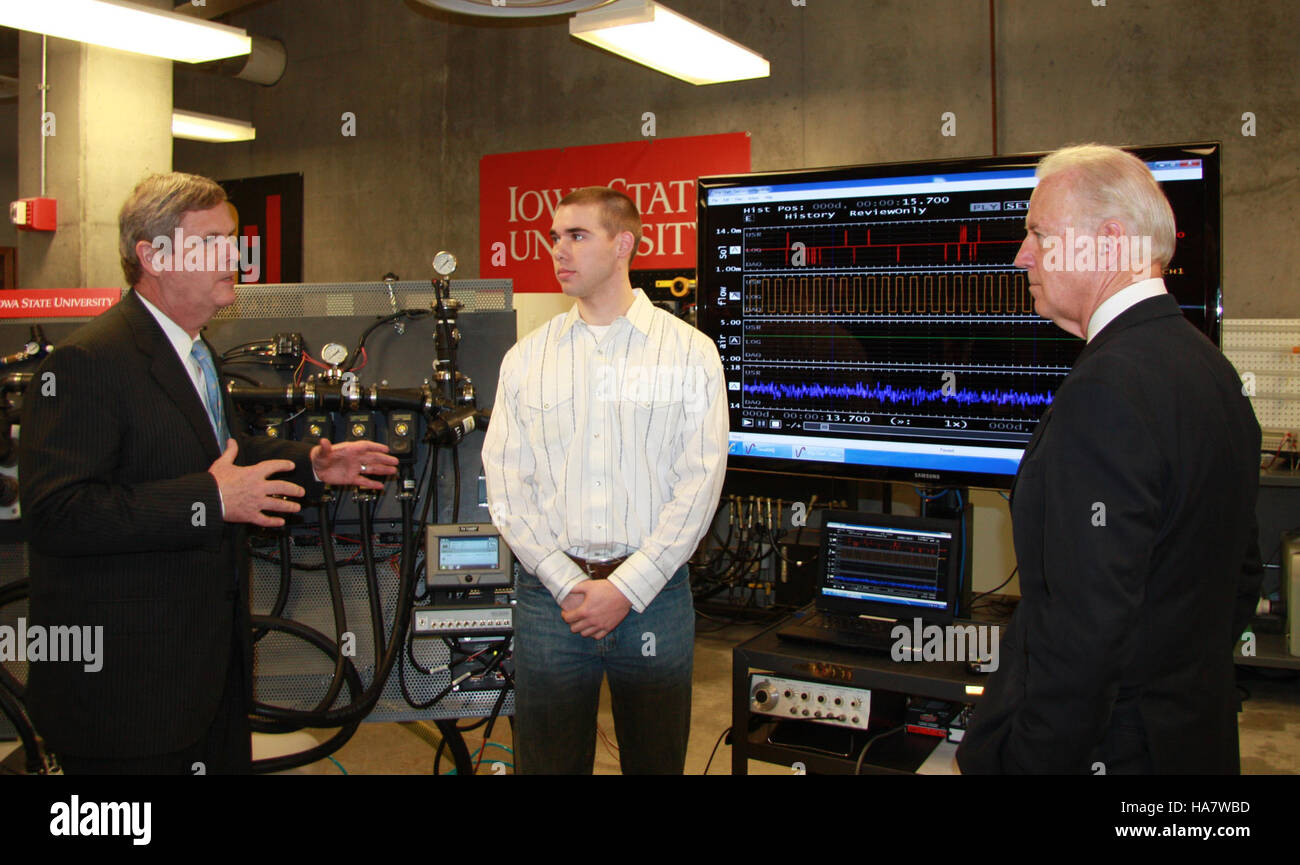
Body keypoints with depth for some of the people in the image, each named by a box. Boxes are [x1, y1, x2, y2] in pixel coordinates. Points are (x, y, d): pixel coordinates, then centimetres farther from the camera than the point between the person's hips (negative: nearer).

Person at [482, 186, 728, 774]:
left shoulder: (690, 352, 0)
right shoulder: (525, 357, 7)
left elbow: (699, 483, -6)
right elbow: (506, 485, 2)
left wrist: (627, 588, -12)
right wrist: (568, 586, -9)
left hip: (653, 589, -1)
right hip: (549, 590, 2)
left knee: (656, 758, 10)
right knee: (547, 761, 9)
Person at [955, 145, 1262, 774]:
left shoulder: (1107, 390, -25)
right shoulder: (1211, 367, 6)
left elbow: (1088, 624, -28)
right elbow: (1241, 578, 14)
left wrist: (1028, 759, -20)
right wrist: (1184, 689, 22)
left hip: (1103, 746, -9)